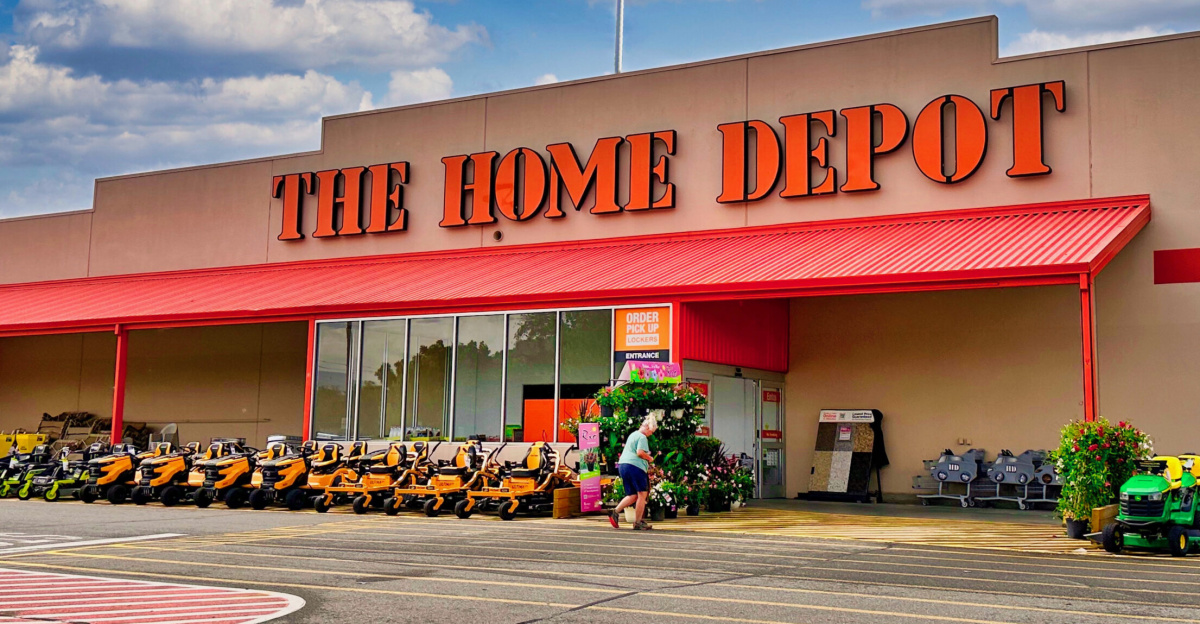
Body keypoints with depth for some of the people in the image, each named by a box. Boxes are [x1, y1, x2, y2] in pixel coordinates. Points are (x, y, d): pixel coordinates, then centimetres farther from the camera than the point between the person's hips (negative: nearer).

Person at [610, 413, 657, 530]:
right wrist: (650, 458, -2)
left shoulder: (633, 435, 23)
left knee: (632, 495, 12)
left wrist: (646, 456, 23)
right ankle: (638, 523, 0)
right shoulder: (642, 437, -7)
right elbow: (640, 452, -19)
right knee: (642, 494, -1)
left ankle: (615, 512, -4)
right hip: (635, 466, -9)